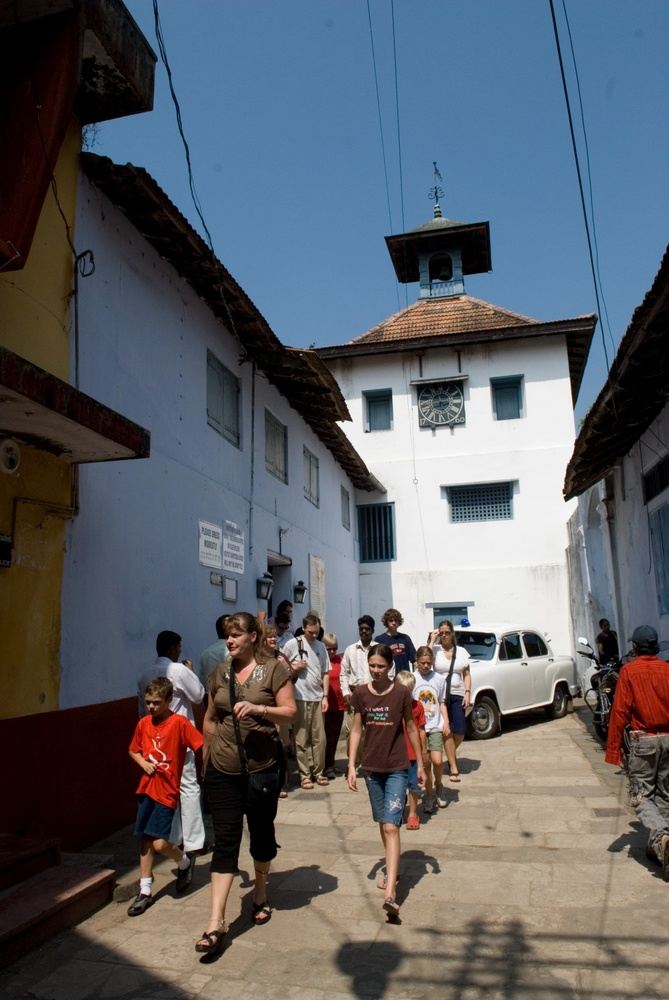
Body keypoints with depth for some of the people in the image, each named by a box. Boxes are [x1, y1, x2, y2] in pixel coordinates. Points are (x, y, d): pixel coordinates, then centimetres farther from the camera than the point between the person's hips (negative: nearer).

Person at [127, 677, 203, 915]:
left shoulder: (179, 722, -15)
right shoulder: (143, 723, 2)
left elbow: (202, 746, -17)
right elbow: (133, 750, 17)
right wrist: (143, 763, -2)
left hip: (167, 790, -5)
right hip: (146, 787, 5)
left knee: (159, 843, -9)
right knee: (145, 840, 11)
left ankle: (184, 862, 22)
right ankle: (145, 891, 24)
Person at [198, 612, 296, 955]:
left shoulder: (273, 668, -7)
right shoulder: (221, 672, 5)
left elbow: (290, 712, -10)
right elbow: (210, 719, 15)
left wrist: (258, 708, -25)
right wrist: (207, 759, 17)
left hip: (262, 768, -2)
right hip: (223, 770, 2)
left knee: (261, 833, 15)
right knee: (224, 842, 1)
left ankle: (260, 894, 40)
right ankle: (216, 923, 4)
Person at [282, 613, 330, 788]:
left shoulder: (321, 646, 9)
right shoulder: (292, 644, -4)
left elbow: (325, 673, 11)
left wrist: (325, 696, 5)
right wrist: (293, 668, -14)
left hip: (317, 698, 4)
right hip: (300, 698, -4)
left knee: (319, 738, 6)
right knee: (302, 739, 2)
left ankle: (318, 772, 18)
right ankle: (305, 775, 11)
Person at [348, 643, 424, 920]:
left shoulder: (401, 693, -10)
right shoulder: (360, 693, -3)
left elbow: (411, 728, 1)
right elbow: (356, 729, 3)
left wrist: (420, 764, 6)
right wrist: (351, 765, -1)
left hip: (397, 768, -3)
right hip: (371, 767, 3)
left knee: (391, 827, -11)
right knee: (382, 823, 17)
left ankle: (390, 893, -12)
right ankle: (393, 869, 38)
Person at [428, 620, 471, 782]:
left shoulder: (461, 651, 9)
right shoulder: (435, 650, 1)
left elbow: (467, 674, 10)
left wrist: (467, 693, -1)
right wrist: (432, 640, -15)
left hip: (458, 695, 3)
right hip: (440, 695, -3)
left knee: (460, 732, 1)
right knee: (447, 731, -2)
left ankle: (451, 755, 33)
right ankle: (454, 769, 9)